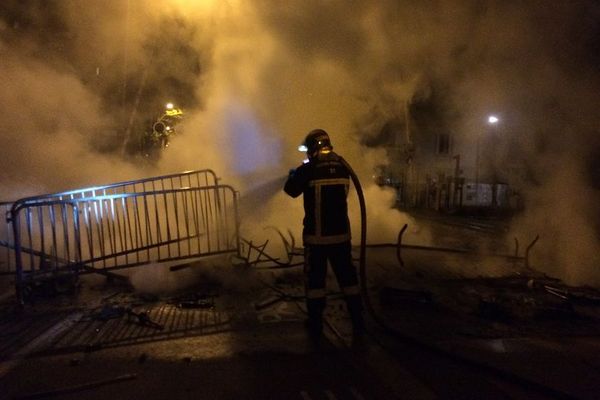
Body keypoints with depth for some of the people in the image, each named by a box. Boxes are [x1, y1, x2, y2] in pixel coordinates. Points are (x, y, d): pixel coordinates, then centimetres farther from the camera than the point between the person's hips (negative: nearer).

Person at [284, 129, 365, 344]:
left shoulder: (308, 169, -12)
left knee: (315, 280, 10)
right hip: (341, 234, 4)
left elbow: (291, 190, 1)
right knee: (348, 277, 15)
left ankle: (316, 328, 18)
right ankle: (358, 324, 23)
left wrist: (293, 174, 23)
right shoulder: (343, 166, 1)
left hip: (316, 235, -3)